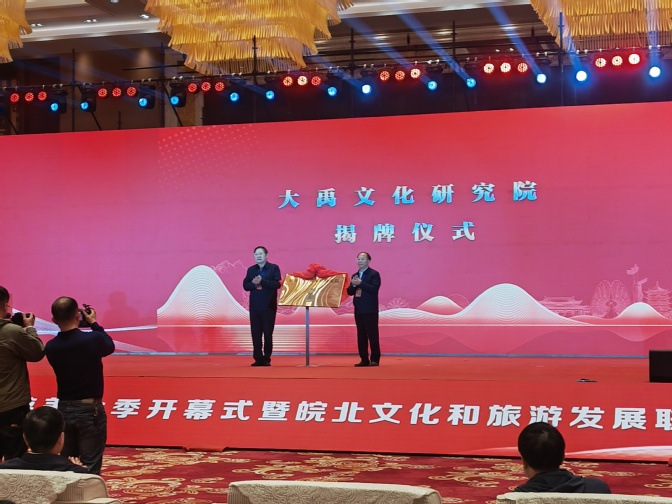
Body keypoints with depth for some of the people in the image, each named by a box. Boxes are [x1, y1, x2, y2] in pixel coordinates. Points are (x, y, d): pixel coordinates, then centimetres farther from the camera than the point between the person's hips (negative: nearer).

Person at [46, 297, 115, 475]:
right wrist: (94, 323, 14)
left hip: (64, 409, 4)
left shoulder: (51, 347, -5)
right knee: (90, 468, 0)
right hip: (90, 409, -4)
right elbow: (110, 346, 5)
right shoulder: (93, 339, -17)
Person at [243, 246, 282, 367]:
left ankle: (266, 359, 6)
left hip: (269, 306, -4)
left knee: (268, 334, -1)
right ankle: (258, 358, 8)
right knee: (255, 334, 2)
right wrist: (254, 284, -14)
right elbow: (245, 285, 6)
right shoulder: (251, 270, 13)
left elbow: (277, 284, -11)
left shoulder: (274, 268, 1)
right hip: (254, 306, 4)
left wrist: (262, 281, -18)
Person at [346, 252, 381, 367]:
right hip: (358, 310, 7)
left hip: (370, 310, -7)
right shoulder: (355, 276, 17)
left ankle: (375, 359, -2)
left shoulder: (374, 274, -3)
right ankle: (364, 360, 11)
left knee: (372, 335, -5)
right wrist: (353, 285, -7)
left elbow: (374, 289, -17)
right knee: (361, 336, 7)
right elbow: (349, 292, 13)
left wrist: (360, 283, -20)